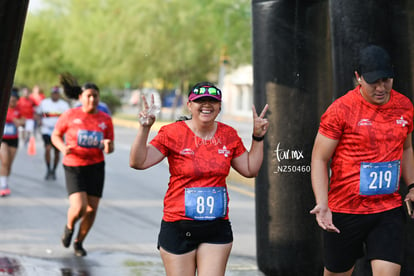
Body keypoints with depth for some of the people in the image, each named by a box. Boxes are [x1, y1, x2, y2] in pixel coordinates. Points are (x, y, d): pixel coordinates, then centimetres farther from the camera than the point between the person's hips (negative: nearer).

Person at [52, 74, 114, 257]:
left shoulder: (105, 119, 3)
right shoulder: (70, 115, -5)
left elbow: (110, 148, 8)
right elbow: (55, 136, 5)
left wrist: (108, 147, -16)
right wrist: (63, 148, -15)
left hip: (96, 167, 3)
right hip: (74, 167, -3)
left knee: (92, 209, 2)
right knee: (79, 207, -17)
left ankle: (79, 242, 24)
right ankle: (69, 227, 18)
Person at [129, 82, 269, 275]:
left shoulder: (229, 136, 6)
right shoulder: (173, 133, -6)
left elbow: (250, 170, 15)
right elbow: (138, 162, -13)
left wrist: (258, 137, 7)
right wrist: (144, 128, -25)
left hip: (217, 228, 3)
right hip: (178, 228, -3)